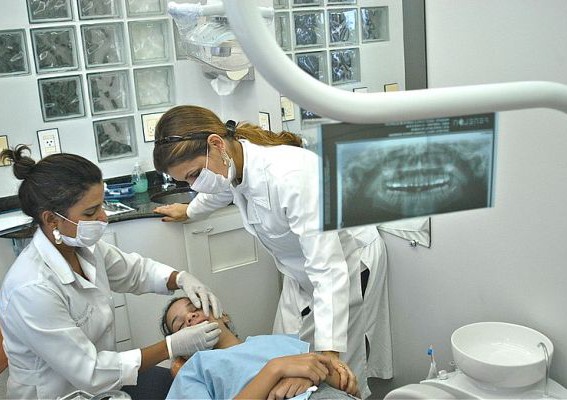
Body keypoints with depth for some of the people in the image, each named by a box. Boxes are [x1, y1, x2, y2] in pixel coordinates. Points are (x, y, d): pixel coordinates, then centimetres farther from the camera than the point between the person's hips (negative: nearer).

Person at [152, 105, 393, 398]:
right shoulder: (233, 161, -13)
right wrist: (189, 212, 35)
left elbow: (328, 270, -38)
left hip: (347, 262, -7)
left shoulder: (290, 175, -38)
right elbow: (222, 190, 16)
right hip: (301, 270, 7)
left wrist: (329, 351, -42)